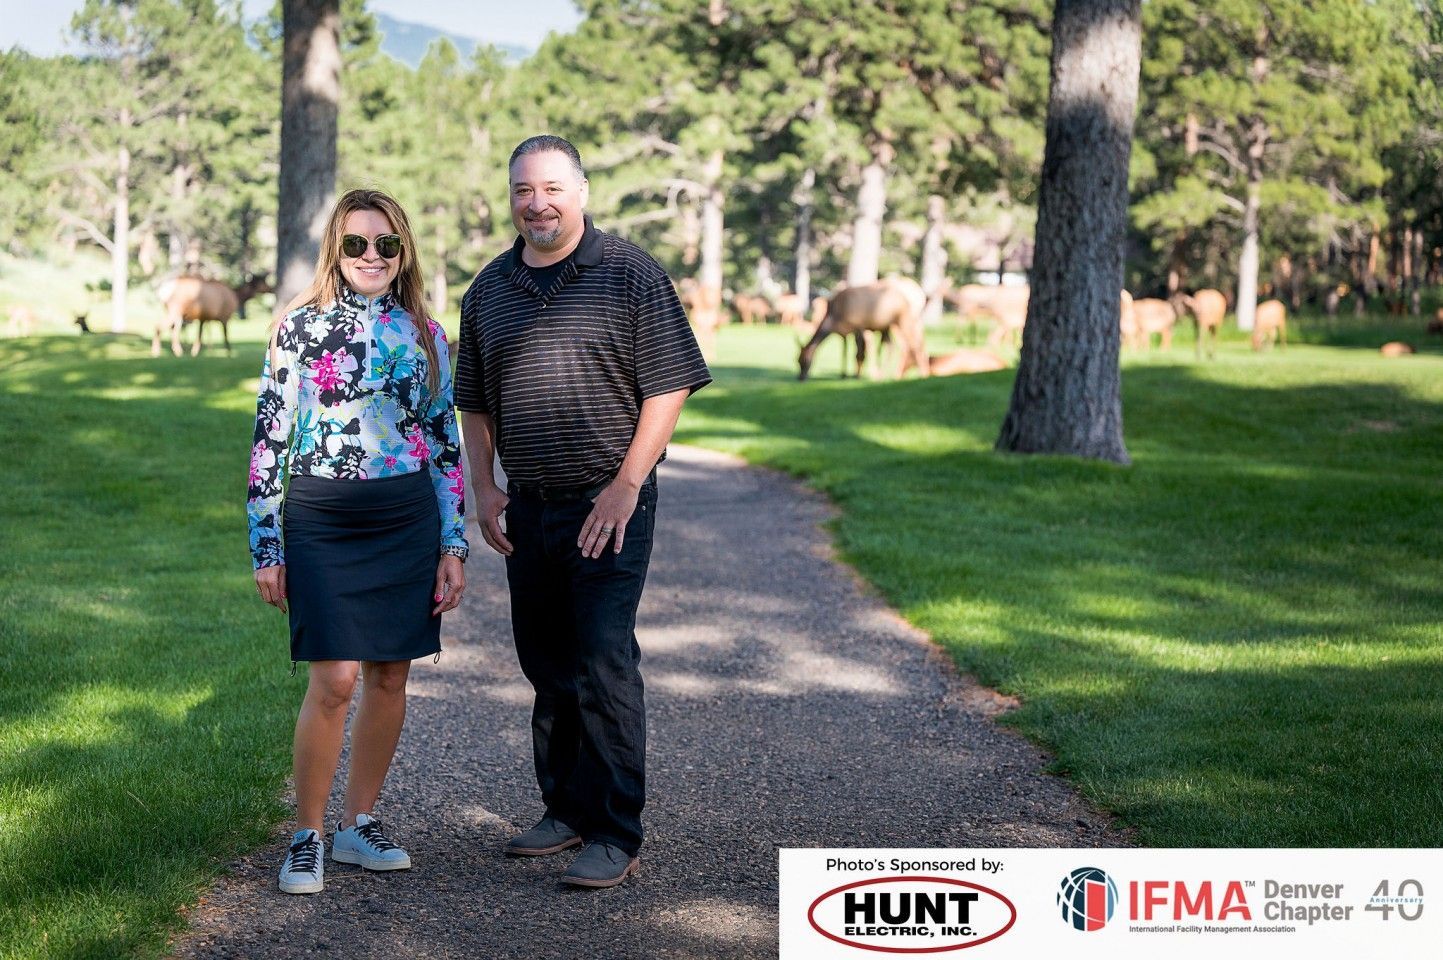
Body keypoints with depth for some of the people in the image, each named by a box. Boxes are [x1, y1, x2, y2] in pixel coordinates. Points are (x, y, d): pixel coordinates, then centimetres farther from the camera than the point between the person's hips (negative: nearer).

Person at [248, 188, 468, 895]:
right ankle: (307, 837, 4)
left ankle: (359, 823, 22)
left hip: (408, 524, 4)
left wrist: (453, 546, 7)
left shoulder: (425, 334, 8)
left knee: (390, 676, 7)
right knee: (335, 679, -10)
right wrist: (266, 547, -3)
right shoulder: (301, 329, -1)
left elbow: (447, 446, 11)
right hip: (323, 524, -3)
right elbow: (269, 439, 0)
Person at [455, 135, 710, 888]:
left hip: (608, 506, -5)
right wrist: (482, 486, 6)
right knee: (547, 668, 13)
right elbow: (474, 401, 17)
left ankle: (615, 834, -4)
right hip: (528, 508, 6)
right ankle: (565, 808, 26)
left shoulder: (631, 276, -5)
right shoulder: (489, 289, 10)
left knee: (604, 664, -9)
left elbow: (668, 388, -8)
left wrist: (626, 486, -13)